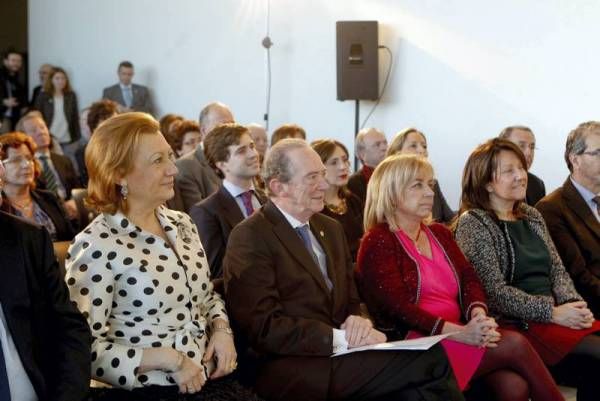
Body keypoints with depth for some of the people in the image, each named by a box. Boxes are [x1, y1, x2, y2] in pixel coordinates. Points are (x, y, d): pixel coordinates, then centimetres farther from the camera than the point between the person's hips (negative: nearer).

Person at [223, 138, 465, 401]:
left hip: (336, 357, 7)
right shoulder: (249, 238, -7)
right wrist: (341, 338, -18)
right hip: (292, 373, -7)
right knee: (430, 360, -22)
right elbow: (265, 329, -13)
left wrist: (356, 323, -3)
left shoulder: (331, 228, 18)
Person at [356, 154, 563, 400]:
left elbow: (469, 280, 10)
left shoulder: (440, 234, 20)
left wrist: (478, 315, -14)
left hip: (456, 335, 6)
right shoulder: (377, 242, -2)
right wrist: (460, 333, -23)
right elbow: (398, 306, -13)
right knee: (515, 344, -20)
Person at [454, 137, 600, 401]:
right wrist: (552, 312, -16)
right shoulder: (472, 223, -6)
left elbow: (557, 270, 15)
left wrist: (573, 304, -6)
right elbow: (495, 291, -13)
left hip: (553, 314, 7)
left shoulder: (531, 216, 17)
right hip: (516, 323, -6)